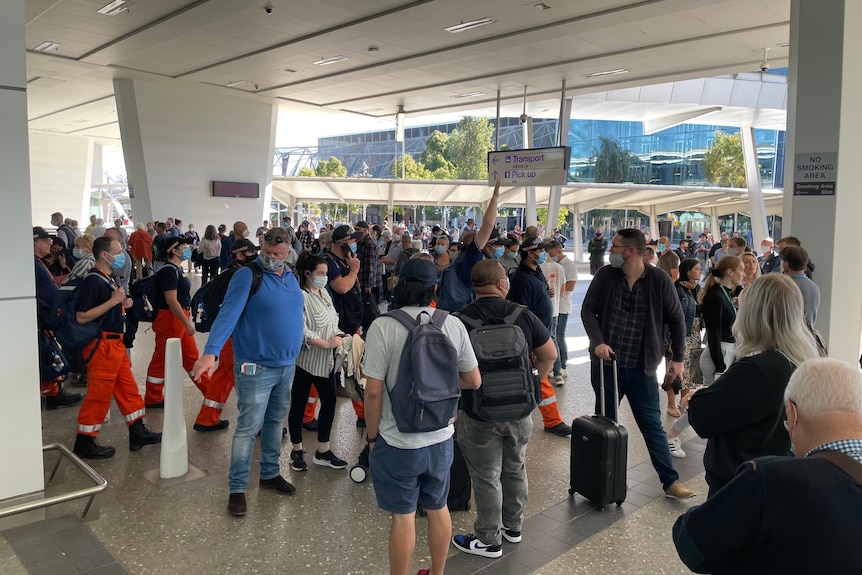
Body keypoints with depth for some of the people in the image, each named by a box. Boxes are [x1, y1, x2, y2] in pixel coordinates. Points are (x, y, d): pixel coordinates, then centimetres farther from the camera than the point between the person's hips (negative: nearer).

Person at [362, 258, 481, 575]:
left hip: (398, 442, -4)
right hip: (441, 438, 4)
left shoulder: (383, 326, -16)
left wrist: (372, 436, -2)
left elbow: (374, 390, -17)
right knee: (438, 508, 21)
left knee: (403, 516, 10)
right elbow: (474, 381, 2)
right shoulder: (453, 324, -5)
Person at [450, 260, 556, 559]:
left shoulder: (460, 319, -14)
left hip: (479, 414, -3)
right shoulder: (523, 315, -5)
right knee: (516, 469, 20)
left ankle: (489, 540, 22)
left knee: (487, 478, 8)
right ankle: (513, 526, 37)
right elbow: (549, 355, 4)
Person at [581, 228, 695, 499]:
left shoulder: (659, 280, -7)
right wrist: (598, 342, -17)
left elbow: (676, 320, 2)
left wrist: (678, 358, 2)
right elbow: (588, 309, -2)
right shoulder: (605, 276, -3)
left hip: (641, 367, -1)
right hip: (606, 362, 1)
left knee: (652, 426, 7)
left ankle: (671, 482, 18)